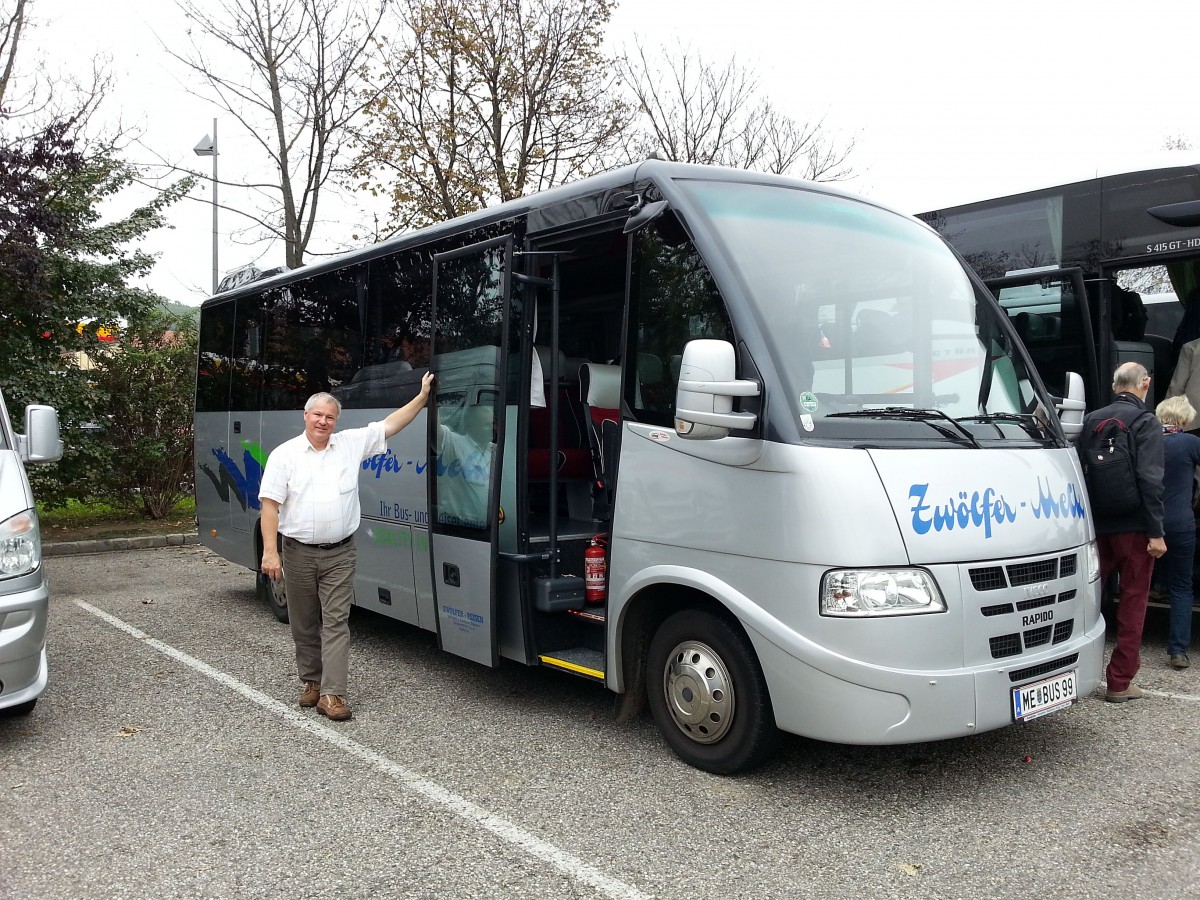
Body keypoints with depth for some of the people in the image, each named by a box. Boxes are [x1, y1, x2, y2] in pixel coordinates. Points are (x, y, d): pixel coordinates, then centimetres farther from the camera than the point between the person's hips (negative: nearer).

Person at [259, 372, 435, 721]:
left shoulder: (352, 444, 4)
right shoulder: (285, 454, -1)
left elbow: (391, 423, 9)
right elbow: (270, 505, -5)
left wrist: (423, 394, 6)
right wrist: (269, 552, -13)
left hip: (339, 554, 0)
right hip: (298, 554, 0)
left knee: (336, 622, -5)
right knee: (304, 624, 12)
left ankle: (331, 694, -5)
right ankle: (312, 682, 28)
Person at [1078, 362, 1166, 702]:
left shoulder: (1092, 419, 7)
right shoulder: (1146, 422, -11)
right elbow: (1150, 480, -18)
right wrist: (1156, 532, -16)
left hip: (1098, 525, 5)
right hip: (1133, 527, -5)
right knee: (1133, 603, 3)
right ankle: (1120, 682, 6)